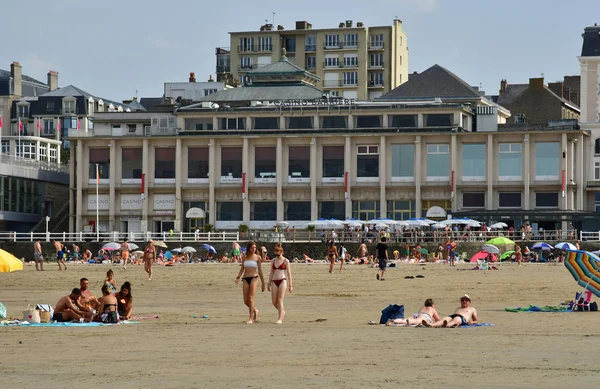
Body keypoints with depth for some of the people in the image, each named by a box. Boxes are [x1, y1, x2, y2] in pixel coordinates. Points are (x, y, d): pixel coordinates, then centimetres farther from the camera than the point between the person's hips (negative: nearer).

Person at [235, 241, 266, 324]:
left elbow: (260, 270, 6)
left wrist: (263, 283, 8)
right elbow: (242, 269, 14)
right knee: (246, 301, 1)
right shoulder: (245, 257, 10)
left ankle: (251, 318, -9)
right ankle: (255, 310, 30)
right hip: (245, 279, 3)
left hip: (254, 278, -3)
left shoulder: (257, 257, 3)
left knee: (251, 298, -14)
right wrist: (238, 277, -2)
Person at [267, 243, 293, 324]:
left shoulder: (285, 261, -1)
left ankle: (280, 319, -7)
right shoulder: (273, 261, 12)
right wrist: (269, 284, 12)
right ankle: (282, 312, 30)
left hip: (282, 281, -5)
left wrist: (290, 285, -5)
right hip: (274, 282, 5)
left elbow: (289, 273, -1)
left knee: (280, 300, -11)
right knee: (274, 302, 3)